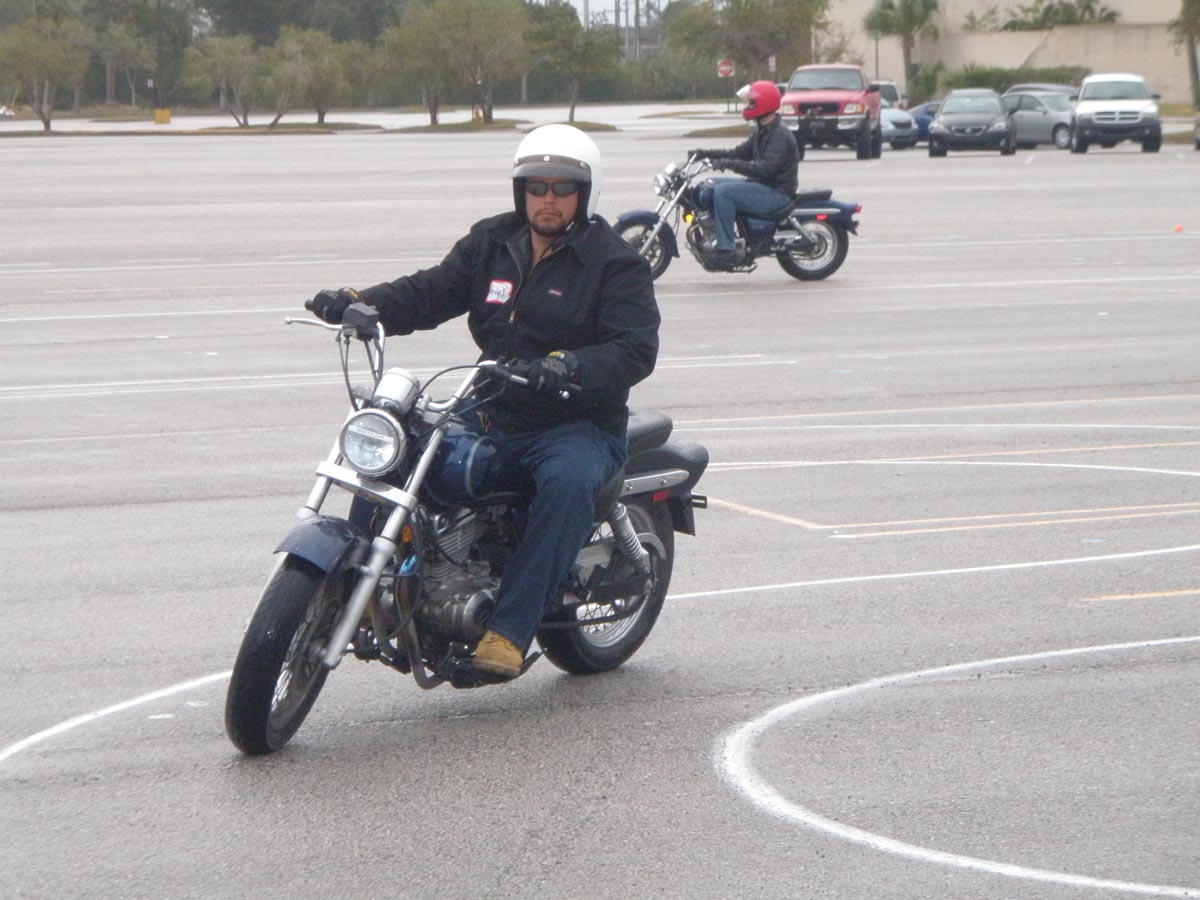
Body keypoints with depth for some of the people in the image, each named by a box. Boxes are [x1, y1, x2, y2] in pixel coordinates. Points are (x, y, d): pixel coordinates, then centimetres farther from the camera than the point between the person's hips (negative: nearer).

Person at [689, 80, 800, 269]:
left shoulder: (780, 135, -18)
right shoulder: (763, 131, 15)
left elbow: (766, 168, -29)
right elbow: (740, 152, 20)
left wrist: (730, 163, -34)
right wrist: (706, 153, 9)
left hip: (776, 191, -11)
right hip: (761, 185, 11)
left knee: (723, 192, -26)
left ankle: (726, 251, -28)